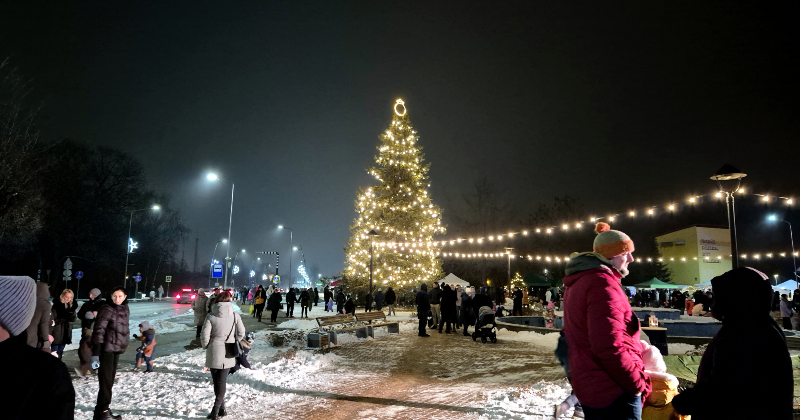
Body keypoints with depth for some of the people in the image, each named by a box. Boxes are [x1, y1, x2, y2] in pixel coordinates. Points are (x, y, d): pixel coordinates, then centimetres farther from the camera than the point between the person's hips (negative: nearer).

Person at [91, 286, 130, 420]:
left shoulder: (125, 310, 7)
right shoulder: (107, 310, -14)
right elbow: (99, 331, -19)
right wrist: (95, 353, -25)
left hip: (117, 349, 7)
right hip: (106, 349, -7)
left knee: (110, 380, 14)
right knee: (106, 381, -6)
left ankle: (103, 409, 24)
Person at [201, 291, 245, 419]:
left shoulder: (211, 316, -8)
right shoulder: (235, 316, -4)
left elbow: (205, 335, -10)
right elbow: (241, 333, -3)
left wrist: (206, 347, 6)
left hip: (214, 352, -1)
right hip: (228, 353, 1)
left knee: (216, 380, 13)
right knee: (222, 381, 9)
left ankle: (220, 408, 19)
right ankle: (216, 409, -3)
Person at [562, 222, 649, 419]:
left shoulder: (579, 282, 14)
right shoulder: (602, 283, -19)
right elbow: (610, 347, -27)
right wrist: (638, 383, -15)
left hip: (589, 386, 10)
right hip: (613, 390, -10)